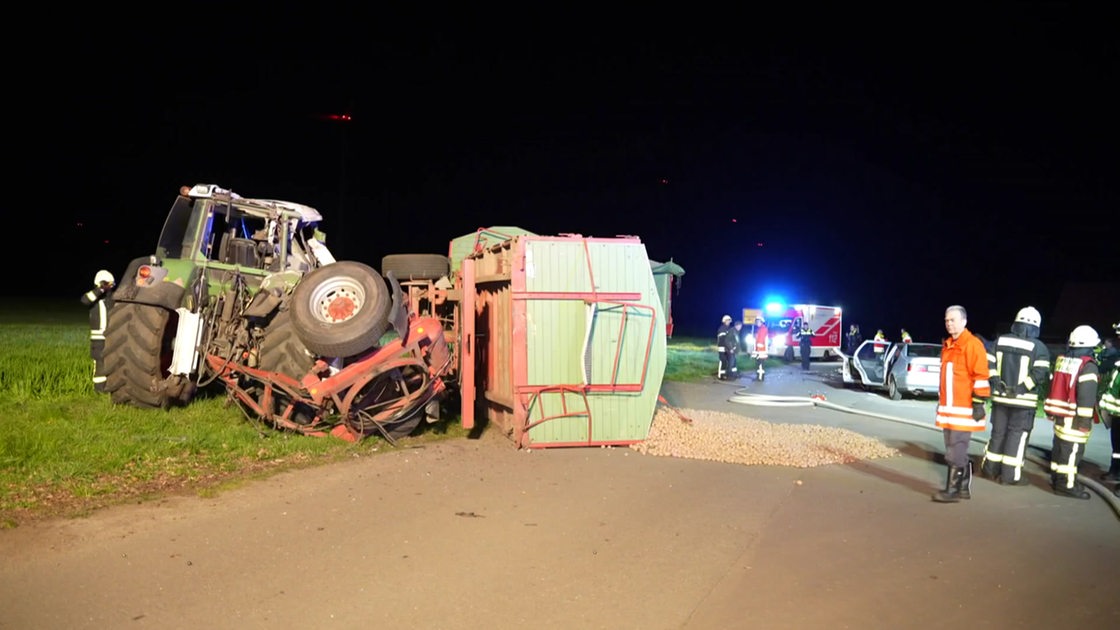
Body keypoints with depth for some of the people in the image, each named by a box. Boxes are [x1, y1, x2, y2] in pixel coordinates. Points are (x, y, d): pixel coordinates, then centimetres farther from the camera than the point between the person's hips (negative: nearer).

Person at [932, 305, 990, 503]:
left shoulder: (972, 345, -11)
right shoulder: (947, 346, 16)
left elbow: (980, 377, -15)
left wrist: (979, 404, -17)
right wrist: (940, 401, 24)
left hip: (964, 408, -9)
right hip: (948, 407, 9)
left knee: (956, 451, -6)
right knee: (955, 449, 13)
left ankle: (953, 490, -1)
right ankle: (964, 487, 22)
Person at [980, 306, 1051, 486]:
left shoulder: (1000, 340, 5)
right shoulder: (1038, 347, -8)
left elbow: (988, 364, 1)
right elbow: (1040, 374, -18)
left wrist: (995, 382, 3)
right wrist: (1024, 387, -9)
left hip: (1000, 397, 4)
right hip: (1024, 400, -4)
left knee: (998, 432, 15)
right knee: (1017, 435, 4)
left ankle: (989, 469, 22)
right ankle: (1010, 475, 6)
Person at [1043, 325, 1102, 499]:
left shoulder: (1061, 359, 11)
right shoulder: (1088, 365, -14)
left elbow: (1054, 385, 16)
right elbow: (1086, 394, -20)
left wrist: (1050, 410, 22)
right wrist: (1085, 419, -19)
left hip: (1059, 413, 8)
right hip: (1074, 416, -8)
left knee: (1060, 445, 16)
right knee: (1072, 448, -4)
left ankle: (1057, 477, 25)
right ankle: (1066, 484, -1)